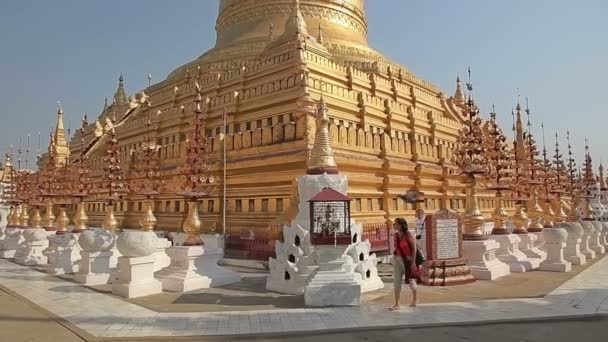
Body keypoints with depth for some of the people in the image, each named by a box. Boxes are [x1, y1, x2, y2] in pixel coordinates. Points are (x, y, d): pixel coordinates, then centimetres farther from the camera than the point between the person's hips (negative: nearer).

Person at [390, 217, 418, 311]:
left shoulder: (408, 234, -13)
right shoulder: (396, 235, 4)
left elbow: (414, 248, -14)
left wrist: (413, 262, -17)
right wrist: (394, 258, 12)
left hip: (407, 259, -5)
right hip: (397, 259, 5)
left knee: (410, 280, 9)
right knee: (397, 281, 0)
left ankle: (415, 299, 35)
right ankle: (396, 304, 5)